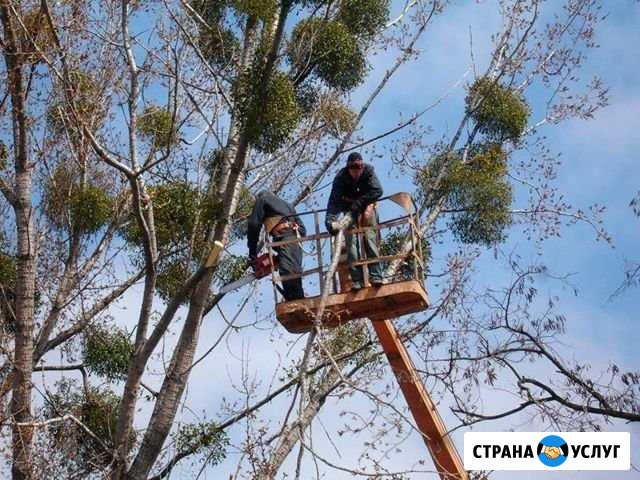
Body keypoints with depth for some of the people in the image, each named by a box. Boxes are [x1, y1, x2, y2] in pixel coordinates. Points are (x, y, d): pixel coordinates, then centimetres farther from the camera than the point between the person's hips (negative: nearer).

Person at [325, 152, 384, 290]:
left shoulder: (368, 171, -19)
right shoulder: (340, 177, -21)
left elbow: (377, 191, -28)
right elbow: (334, 200, -31)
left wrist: (358, 203, -34)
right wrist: (330, 219, -46)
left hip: (366, 205, 0)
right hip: (349, 207, 0)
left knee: (370, 238, -15)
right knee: (351, 242, -14)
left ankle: (376, 276, -15)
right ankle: (357, 280, -17)